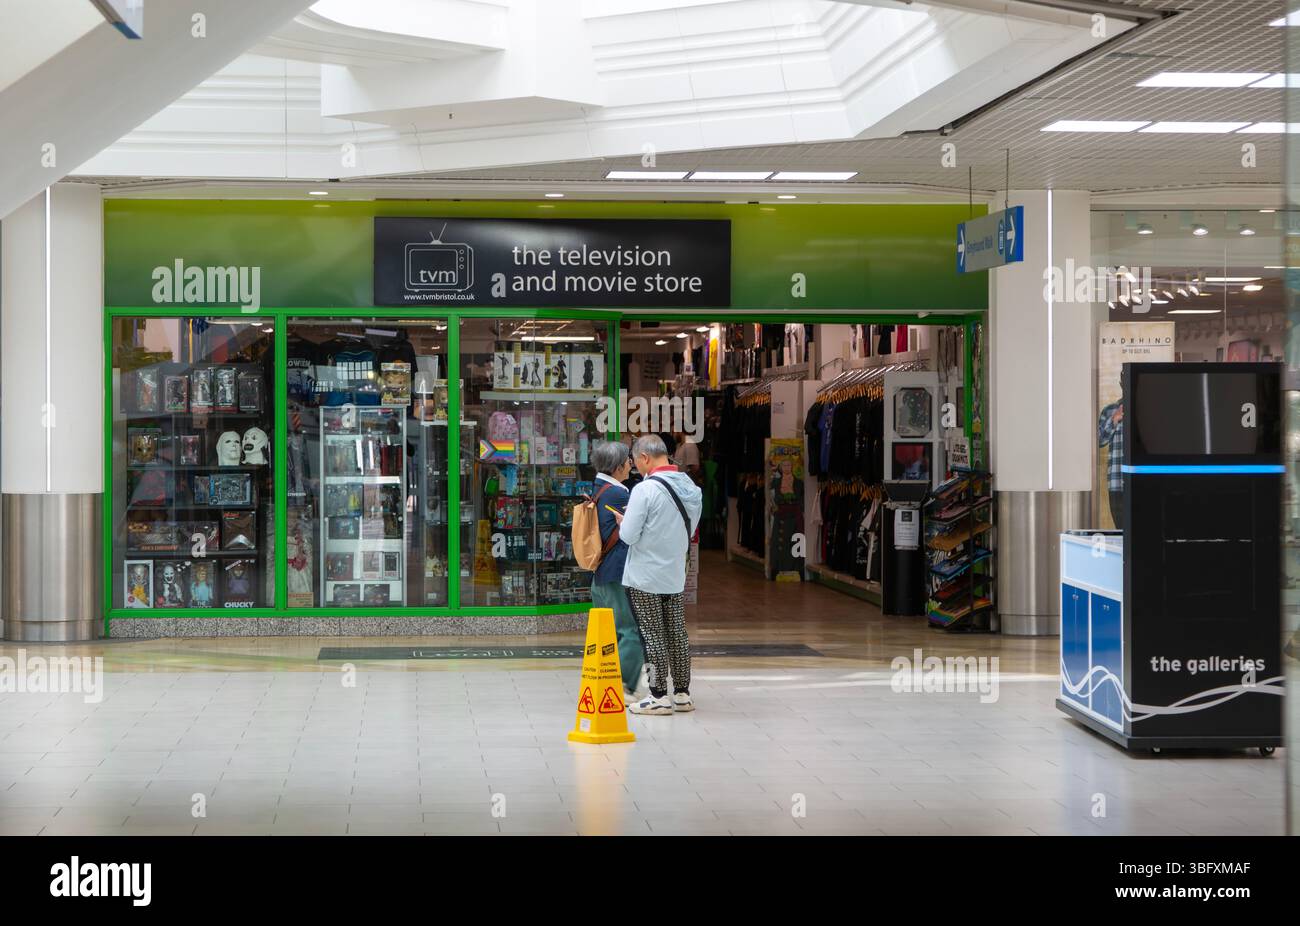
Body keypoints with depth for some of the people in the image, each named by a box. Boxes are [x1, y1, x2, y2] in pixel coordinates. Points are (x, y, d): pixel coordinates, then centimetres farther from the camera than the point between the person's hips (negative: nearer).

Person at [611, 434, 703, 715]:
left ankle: (659, 696, 4)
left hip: (645, 577, -6)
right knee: (677, 634, 12)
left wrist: (622, 521, 3)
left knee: (653, 636, 1)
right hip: (675, 575, 6)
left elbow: (628, 535, -19)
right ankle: (682, 693, 18)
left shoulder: (645, 489, -19)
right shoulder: (691, 488, 3)